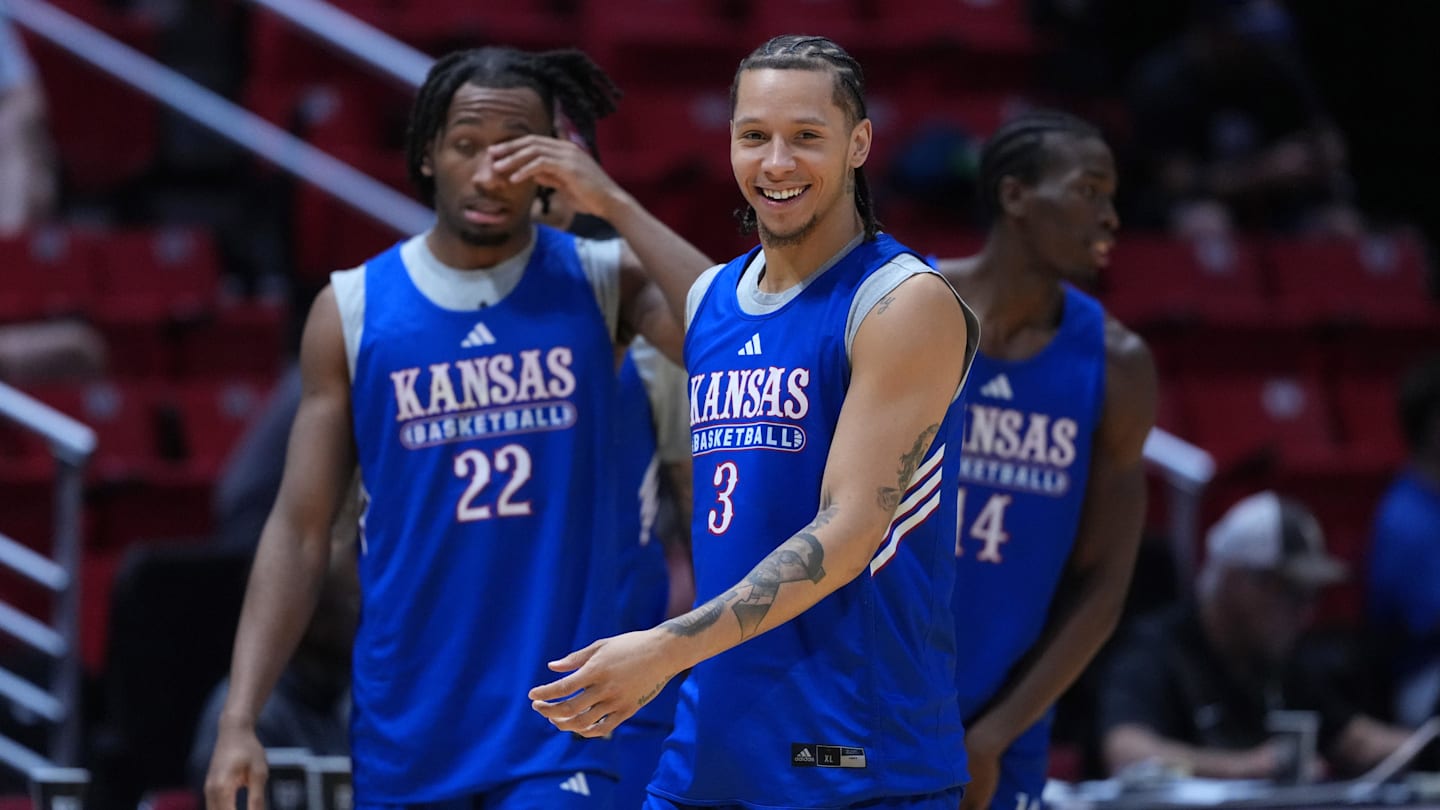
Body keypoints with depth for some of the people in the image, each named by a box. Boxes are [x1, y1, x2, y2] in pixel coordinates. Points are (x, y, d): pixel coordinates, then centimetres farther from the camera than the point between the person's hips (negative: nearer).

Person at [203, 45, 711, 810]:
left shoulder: (599, 279, 2)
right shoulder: (352, 309, 3)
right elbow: (300, 529, 2)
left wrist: (612, 202, -17)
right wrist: (239, 719, -6)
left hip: (558, 727, -2)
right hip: (404, 737, 2)